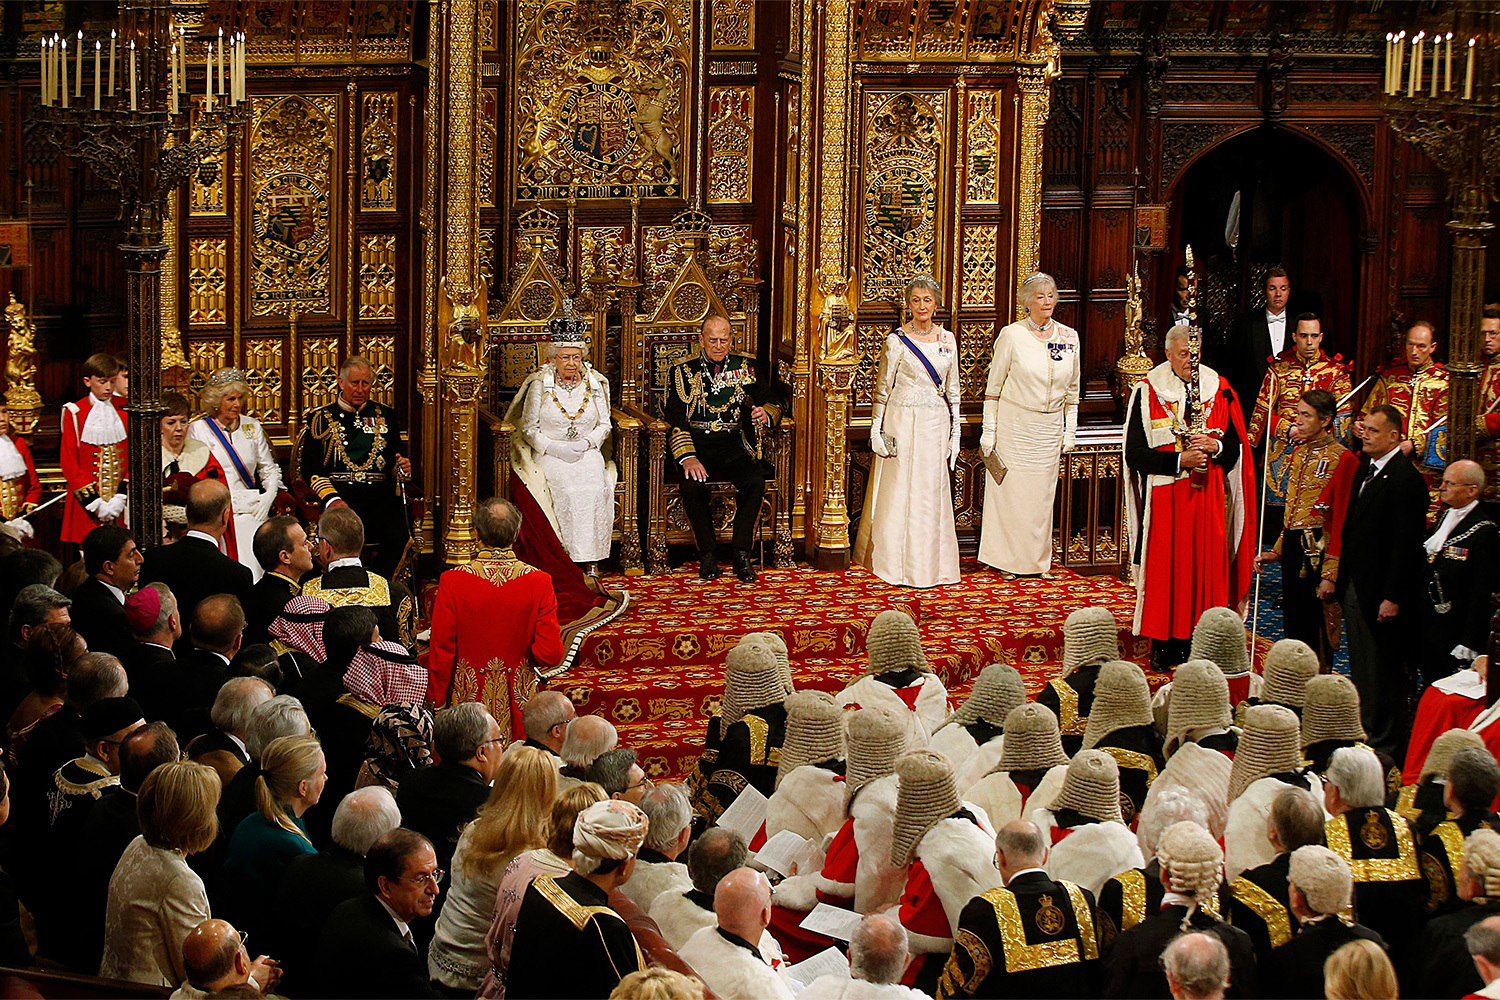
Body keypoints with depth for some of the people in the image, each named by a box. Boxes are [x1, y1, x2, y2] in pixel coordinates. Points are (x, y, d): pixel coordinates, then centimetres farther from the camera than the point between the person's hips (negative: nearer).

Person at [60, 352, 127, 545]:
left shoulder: (124, 413, 7)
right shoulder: (74, 414, 0)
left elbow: (133, 460, 4)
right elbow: (69, 464, -4)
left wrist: (121, 498, -9)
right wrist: (94, 503, -11)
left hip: (120, 506, 2)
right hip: (86, 507, -2)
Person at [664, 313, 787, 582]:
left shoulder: (745, 368, 12)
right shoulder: (683, 372, 5)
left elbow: (775, 399, 10)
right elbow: (675, 420, -4)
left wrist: (766, 413, -17)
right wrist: (687, 458, -21)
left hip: (733, 444, 2)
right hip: (695, 444, -2)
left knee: (755, 482, -29)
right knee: (692, 485, -33)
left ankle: (742, 553, -18)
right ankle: (708, 554, -16)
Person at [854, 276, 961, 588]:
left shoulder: (947, 340, 8)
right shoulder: (897, 341, -4)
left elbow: (952, 390, 13)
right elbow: (882, 389, -2)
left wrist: (955, 432, 10)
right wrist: (876, 430, -6)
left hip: (936, 425, 4)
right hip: (902, 422, -4)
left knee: (932, 492, 5)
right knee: (899, 489, -1)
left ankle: (930, 561, 13)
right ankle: (897, 564, 8)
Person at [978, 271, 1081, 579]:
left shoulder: (1069, 337, 5)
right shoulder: (1012, 335, -7)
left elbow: (1072, 390, 13)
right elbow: (993, 387, -3)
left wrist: (1069, 431, 10)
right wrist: (989, 431, -5)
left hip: (1050, 427, 3)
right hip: (1014, 424, -3)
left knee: (1042, 493, 7)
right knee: (1010, 491, 0)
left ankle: (1039, 560, 17)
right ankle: (1008, 560, 10)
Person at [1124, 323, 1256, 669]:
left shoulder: (1219, 391, 8)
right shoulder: (1147, 393, -1)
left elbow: (1237, 446, 11)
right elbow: (1135, 455, -5)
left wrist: (1215, 446, -11)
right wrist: (1179, 460, -16)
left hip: (1209, 496, 2)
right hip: (1164, 495, -2)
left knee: (1207, 567, 0)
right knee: (1165, 568, -2)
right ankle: (1164, 644, 5)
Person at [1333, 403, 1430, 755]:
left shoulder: (1405, 479, -17)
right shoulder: (1365, 469, 11)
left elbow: (1405, 543, -19)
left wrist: (1393, 597, -20)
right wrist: (1337, 577, 13)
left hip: (1381, 592, -9)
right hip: (1354, 587, 9)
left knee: (1383, 671, 0)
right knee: (1360, 669, 16)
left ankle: (1385, 743, 9)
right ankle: (1364, 732, 26)